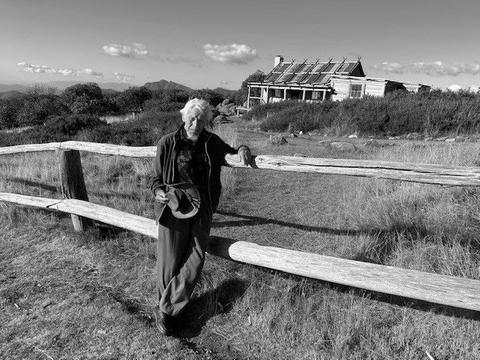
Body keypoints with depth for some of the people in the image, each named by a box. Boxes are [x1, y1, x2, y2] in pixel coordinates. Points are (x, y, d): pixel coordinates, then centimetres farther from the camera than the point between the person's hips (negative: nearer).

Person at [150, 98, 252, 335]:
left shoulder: (212, 143, 6)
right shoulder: (168, 143, -2)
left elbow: (229, 153, 25)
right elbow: (157, 178, 5)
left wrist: (241, 149, 1)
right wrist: (159, 191, -17)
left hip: (202, 206, 3)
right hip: (174, 204, -3)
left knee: (196, 258, -3)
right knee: (170, 258, 3)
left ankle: (164, 309, 11)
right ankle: (164, 305, 27)